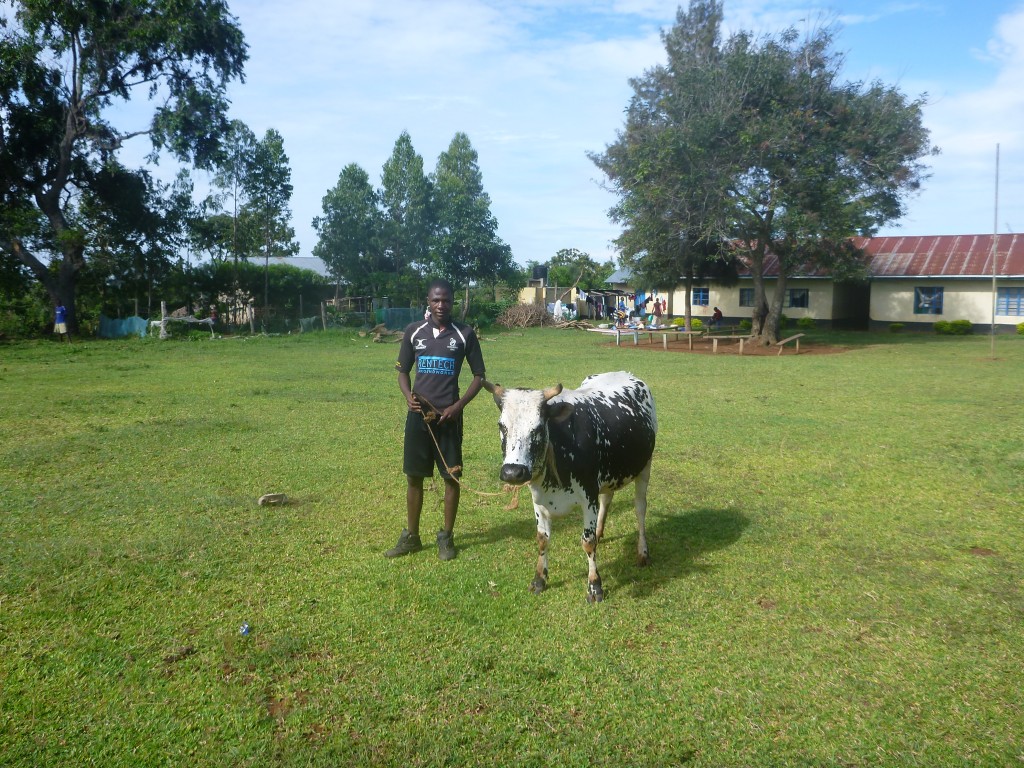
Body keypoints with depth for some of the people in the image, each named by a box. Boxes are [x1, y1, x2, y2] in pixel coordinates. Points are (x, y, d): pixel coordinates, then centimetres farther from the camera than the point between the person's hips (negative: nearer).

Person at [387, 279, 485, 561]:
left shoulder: (465, 334, -2)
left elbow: (479, 375, 3)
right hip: (418, 414, 2)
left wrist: (458, 406, -9)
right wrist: (408, 396, -10)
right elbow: (403, 371, 11)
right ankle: (411, 537, 22)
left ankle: (446, 537, 19)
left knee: (451, 476, 4)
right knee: (414, 476, 8)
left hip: (448, 416, -1)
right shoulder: (413, 331, 3)